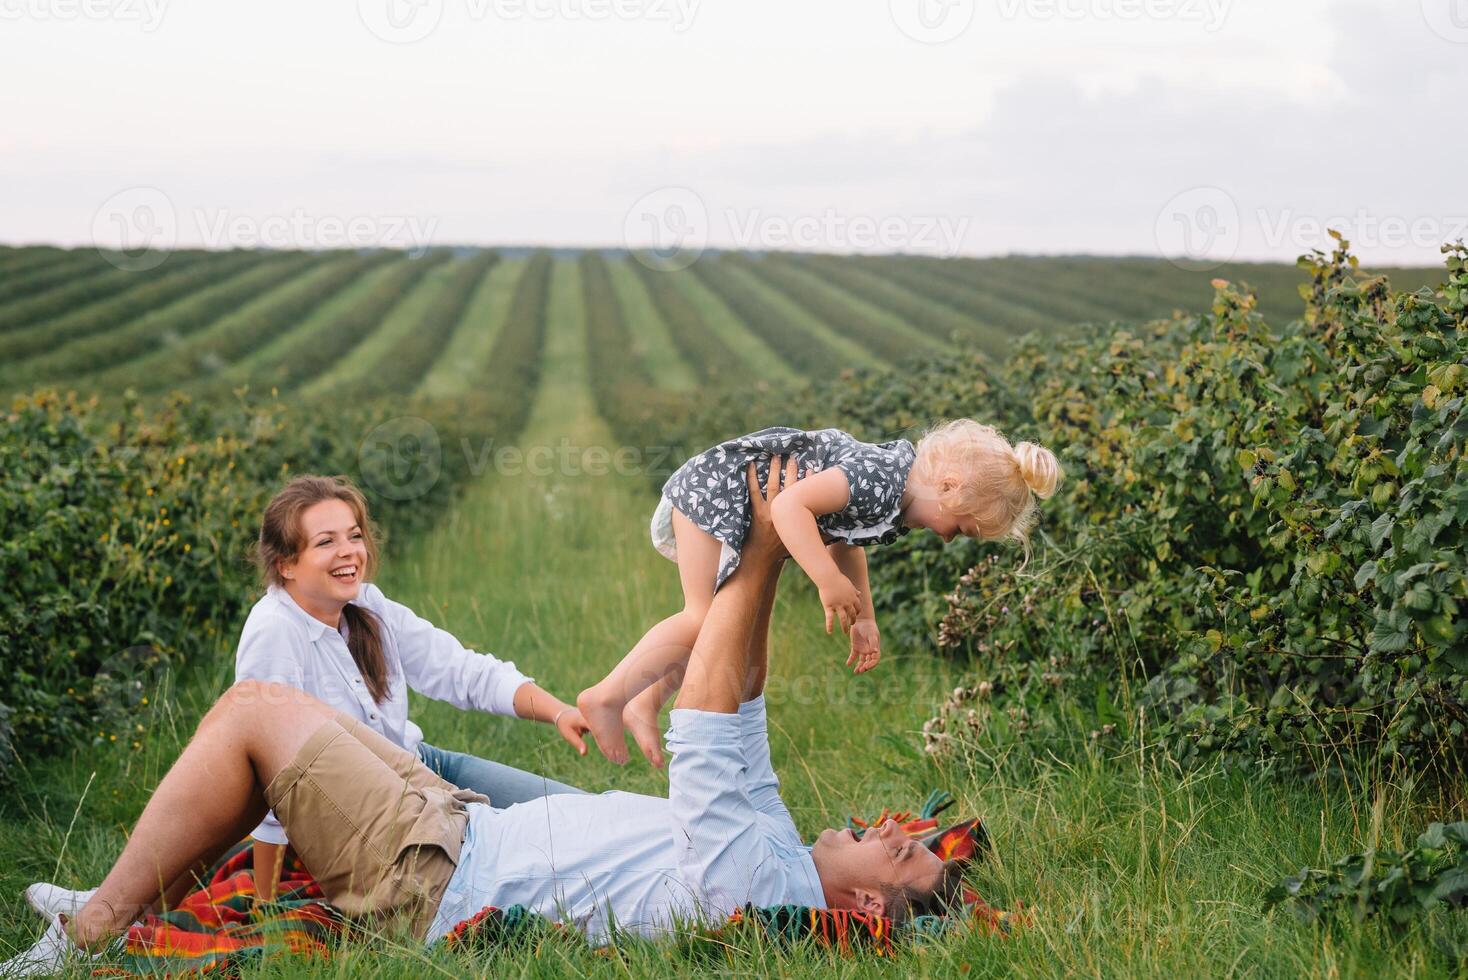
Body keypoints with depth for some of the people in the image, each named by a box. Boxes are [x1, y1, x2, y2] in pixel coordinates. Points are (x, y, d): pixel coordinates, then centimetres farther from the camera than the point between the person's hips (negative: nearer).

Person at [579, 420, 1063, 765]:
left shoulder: (897, 504, 4)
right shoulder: (879, 479, -27)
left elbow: (842, 540, 19)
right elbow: (792, 506, -34)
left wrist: (863, 618, 15)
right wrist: (830, 582, -38)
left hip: (735, 508, 10)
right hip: (713, 488, -10)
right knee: (705, 618, -11)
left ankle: (646, 702, 13)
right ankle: (606, 697, -5)